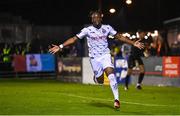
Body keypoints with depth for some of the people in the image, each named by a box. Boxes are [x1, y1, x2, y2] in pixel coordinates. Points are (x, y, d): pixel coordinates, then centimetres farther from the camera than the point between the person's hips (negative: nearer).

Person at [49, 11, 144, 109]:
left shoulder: (107, 28, 1)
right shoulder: (87, 30, -5)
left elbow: (119, 37, 9)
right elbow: (74, 39, -7)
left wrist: (133, 43, 4)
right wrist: (60, 46, -15)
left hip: (105, 55, 0)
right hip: (94, 57, 0)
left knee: (111, 74, -22)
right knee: (100, 81, 3)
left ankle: (116, 99, -19)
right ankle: (96, 77, 42)